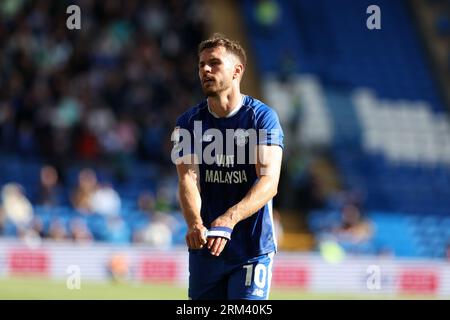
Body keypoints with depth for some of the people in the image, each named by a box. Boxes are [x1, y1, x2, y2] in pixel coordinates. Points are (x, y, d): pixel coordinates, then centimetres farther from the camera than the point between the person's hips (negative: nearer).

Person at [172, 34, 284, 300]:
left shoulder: (262, 117, -6)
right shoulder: (189, 123, 3)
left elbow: (269, 181, -18)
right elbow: (187, 178, -10)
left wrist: (229, 219, -35)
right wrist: (195, 223, -32)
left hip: (253, 249, -3)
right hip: (204, 249, 3)